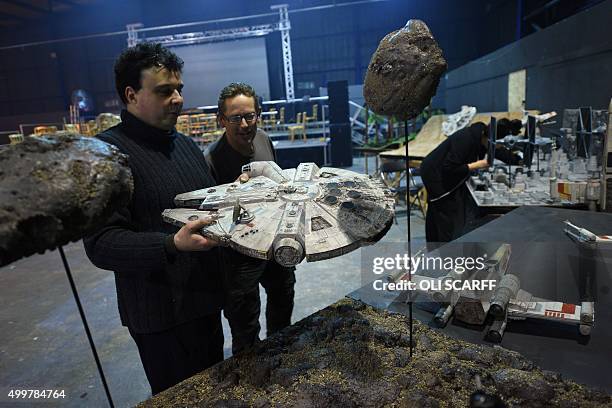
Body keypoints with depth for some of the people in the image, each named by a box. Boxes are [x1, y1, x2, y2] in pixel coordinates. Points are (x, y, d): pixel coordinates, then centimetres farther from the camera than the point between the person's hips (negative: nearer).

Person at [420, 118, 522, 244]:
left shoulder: (480, 136, -6)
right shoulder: (465, 139, -31)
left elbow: (500, 152, 9)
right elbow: (449, 168, -30)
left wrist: (519, 160, 2)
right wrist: (477, 165, -26)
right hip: (434, 174, -9)